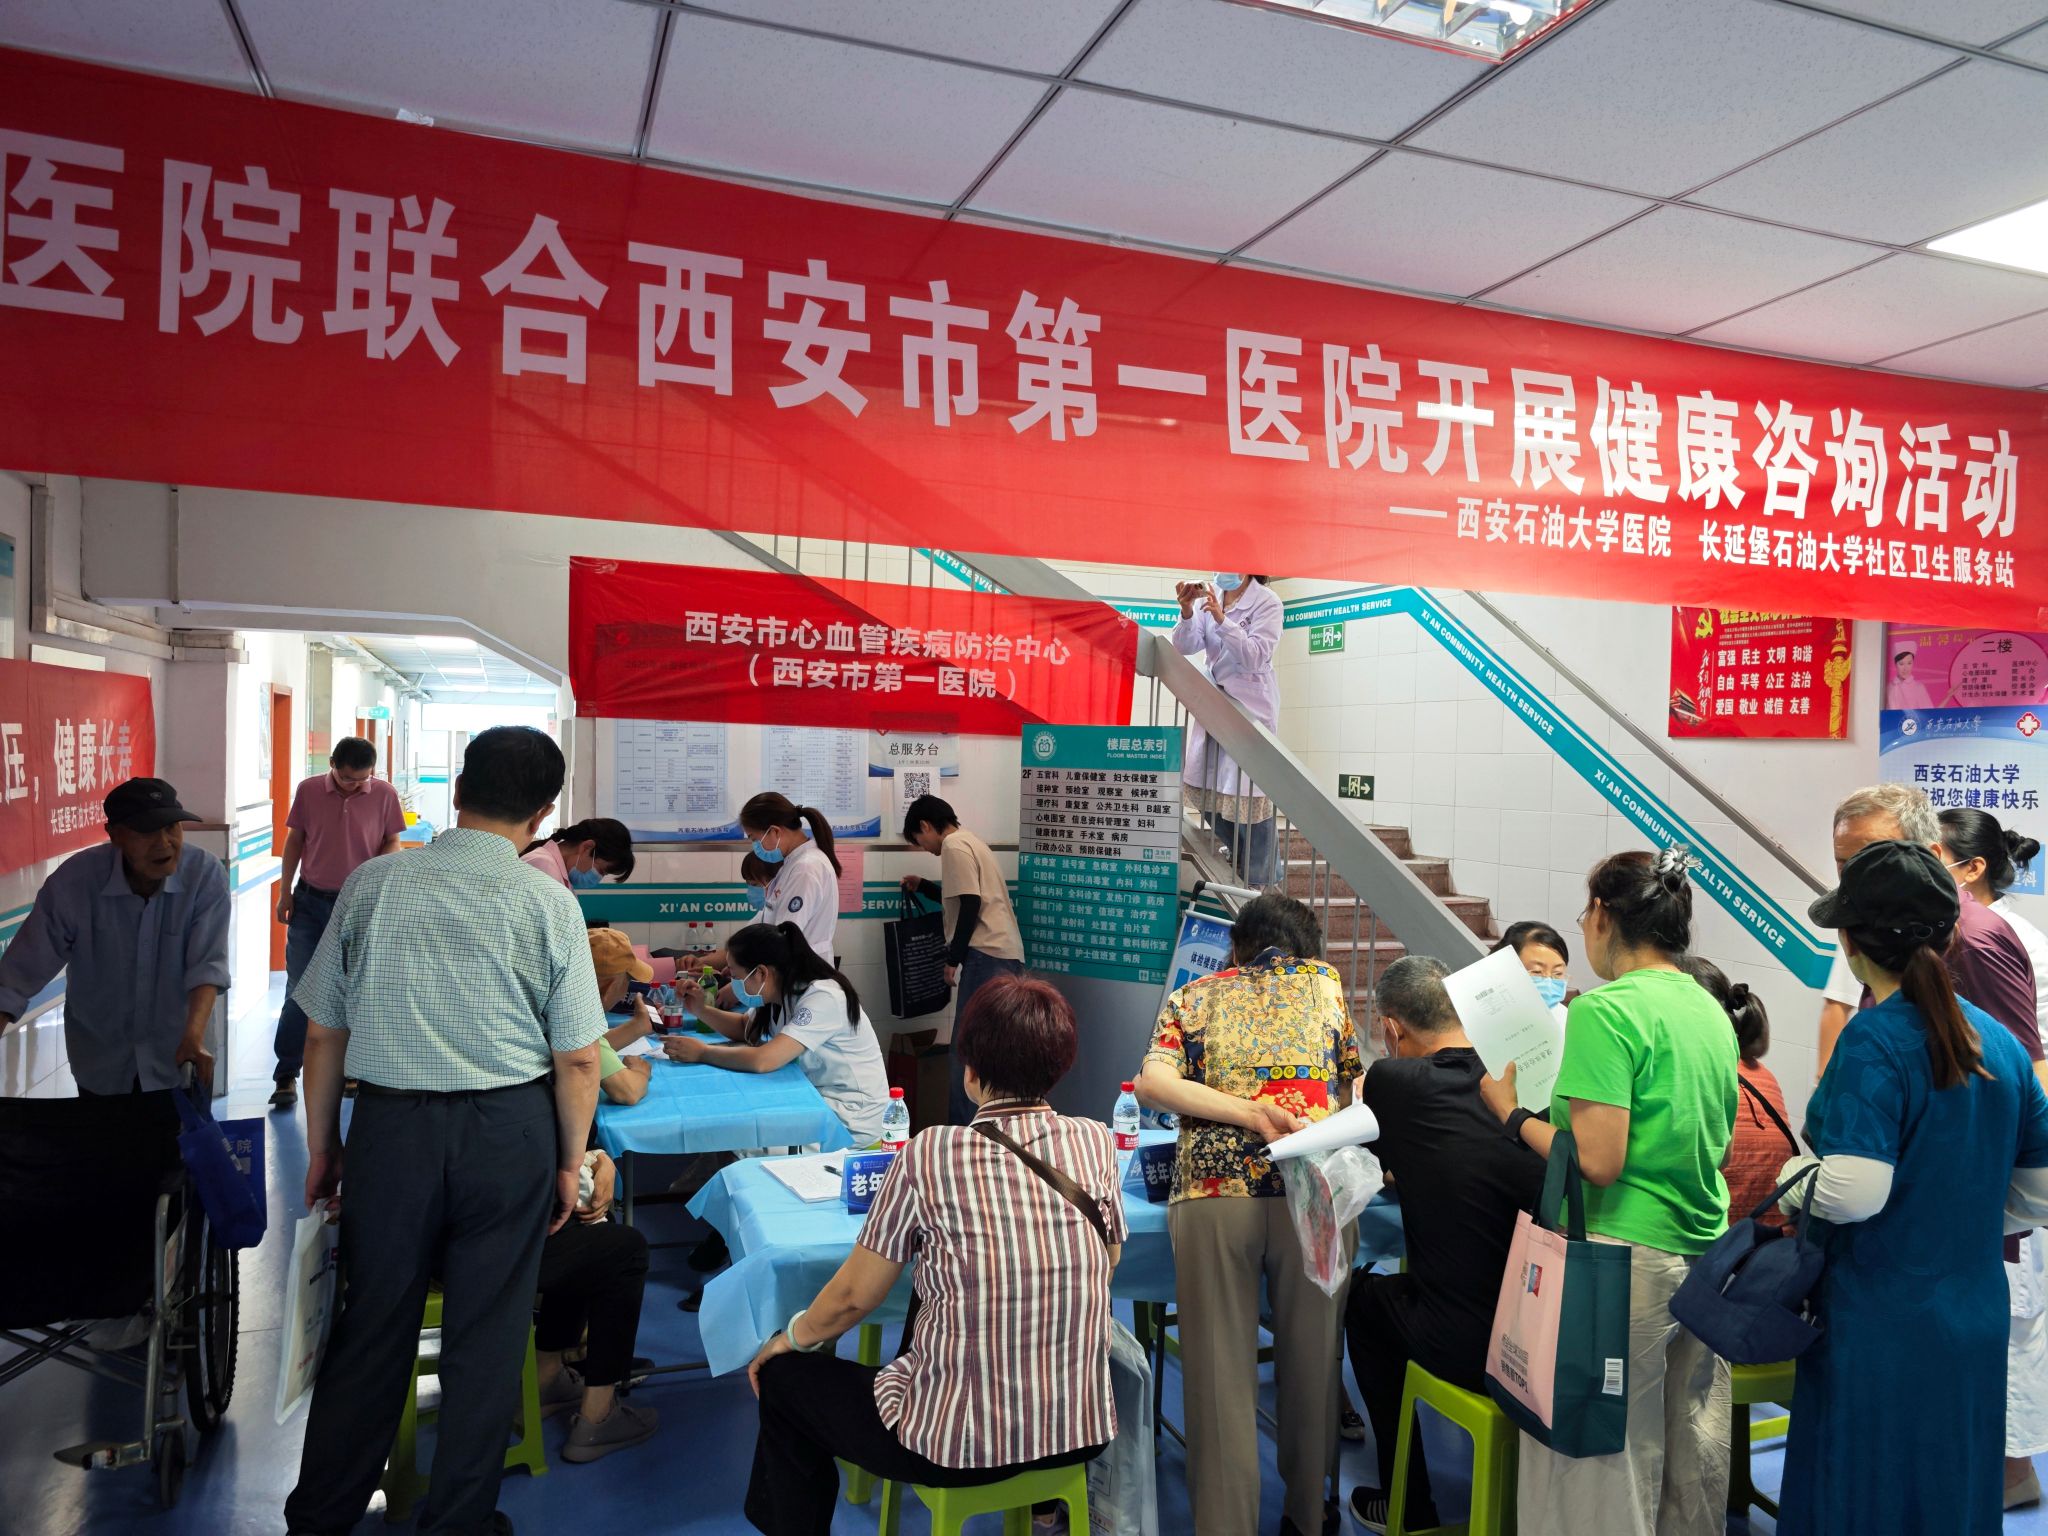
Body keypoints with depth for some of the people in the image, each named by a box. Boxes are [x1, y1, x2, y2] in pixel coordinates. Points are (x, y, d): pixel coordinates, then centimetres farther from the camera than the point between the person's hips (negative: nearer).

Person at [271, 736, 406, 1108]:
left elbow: (392, 843, 1)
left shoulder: (384, 794, -8)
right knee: (298, 990, 1)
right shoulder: (308, 790, -4)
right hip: (309, 901, 1)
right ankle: (286, 1075, 8)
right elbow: (294, 840, 6)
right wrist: (285, 892, 6)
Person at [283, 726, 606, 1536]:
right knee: (486, 1333, 12)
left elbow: (323, 1031, 4)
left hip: (391, 1123, 2)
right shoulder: (547, 901, -7)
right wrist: (570, 1162, 7)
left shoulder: (373, 882, -1)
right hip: (509, 1131, -2)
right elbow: (578, 1058, -6)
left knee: (372, 1324, 16)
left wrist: (322, 1143, 16)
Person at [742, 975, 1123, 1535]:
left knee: (784, 1378, 20)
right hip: (1083, 1433, 5)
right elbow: (1101, 1272, 7)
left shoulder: (933, 1153, -17)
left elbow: (852, 1297, -6)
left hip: (961, 1449, -5)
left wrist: (789, 1338, 14)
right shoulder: (1097, 1143, -7)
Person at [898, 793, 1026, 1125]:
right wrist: (922, 886, 38)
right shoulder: (969, 841, 23)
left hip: (987, 955, -10)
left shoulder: (954, 846, -7)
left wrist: (953, 959, -9)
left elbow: (970, 905, -16)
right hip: (1006, 955, 10)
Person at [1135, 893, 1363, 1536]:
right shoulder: (1323, 981, 18)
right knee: (1311, 1361, 16)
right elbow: (1356, 1078, 23)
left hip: (1214, 1192, 0)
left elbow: (1151, 1084, 0)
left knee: (1221, 1369, 5)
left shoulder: (1194, 996, 17)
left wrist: (1250, 1111, -4)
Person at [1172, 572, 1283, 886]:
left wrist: (1221, 619, -28)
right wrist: (1187, 611, -21)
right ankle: (1238, 854, 33)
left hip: (1251, 705, -6)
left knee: (1248, 791, -6)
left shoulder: (1266, 602, -9)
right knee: (1204, 788, 11)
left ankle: (1263, 876, 8)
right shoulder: (1208, 596, 4)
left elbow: (1255, 656, -19)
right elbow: (1185, 646, -3)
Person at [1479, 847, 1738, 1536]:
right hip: (1704, 1258, 8)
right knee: (1690, 1472, 19)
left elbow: (1597, 1162, -20)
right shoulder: (1712, 1011, 9)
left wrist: (1512, 1112, -7)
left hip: (1625, 1257, -8)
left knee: (1604, 1466, 4)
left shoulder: (1609, 1010, -16)